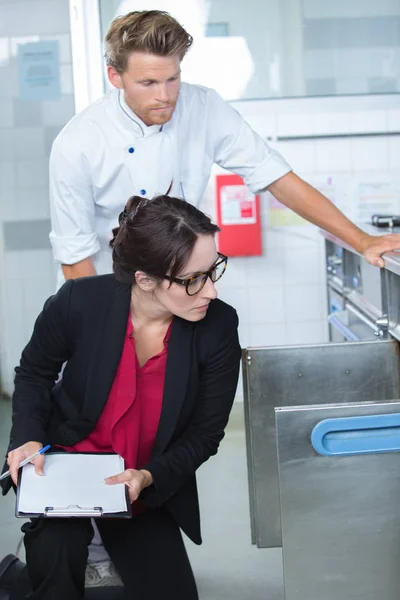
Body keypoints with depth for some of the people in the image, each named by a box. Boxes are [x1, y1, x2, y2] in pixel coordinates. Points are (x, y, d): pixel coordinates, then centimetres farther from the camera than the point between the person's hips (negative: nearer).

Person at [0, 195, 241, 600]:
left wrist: (150, 478, -23)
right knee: (55, 558, -31)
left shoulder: (219, 328, -17)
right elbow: (33, 373, 2)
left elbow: (205, 432, -7)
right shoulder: (79, 302, -20)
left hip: (151, 489, 3)